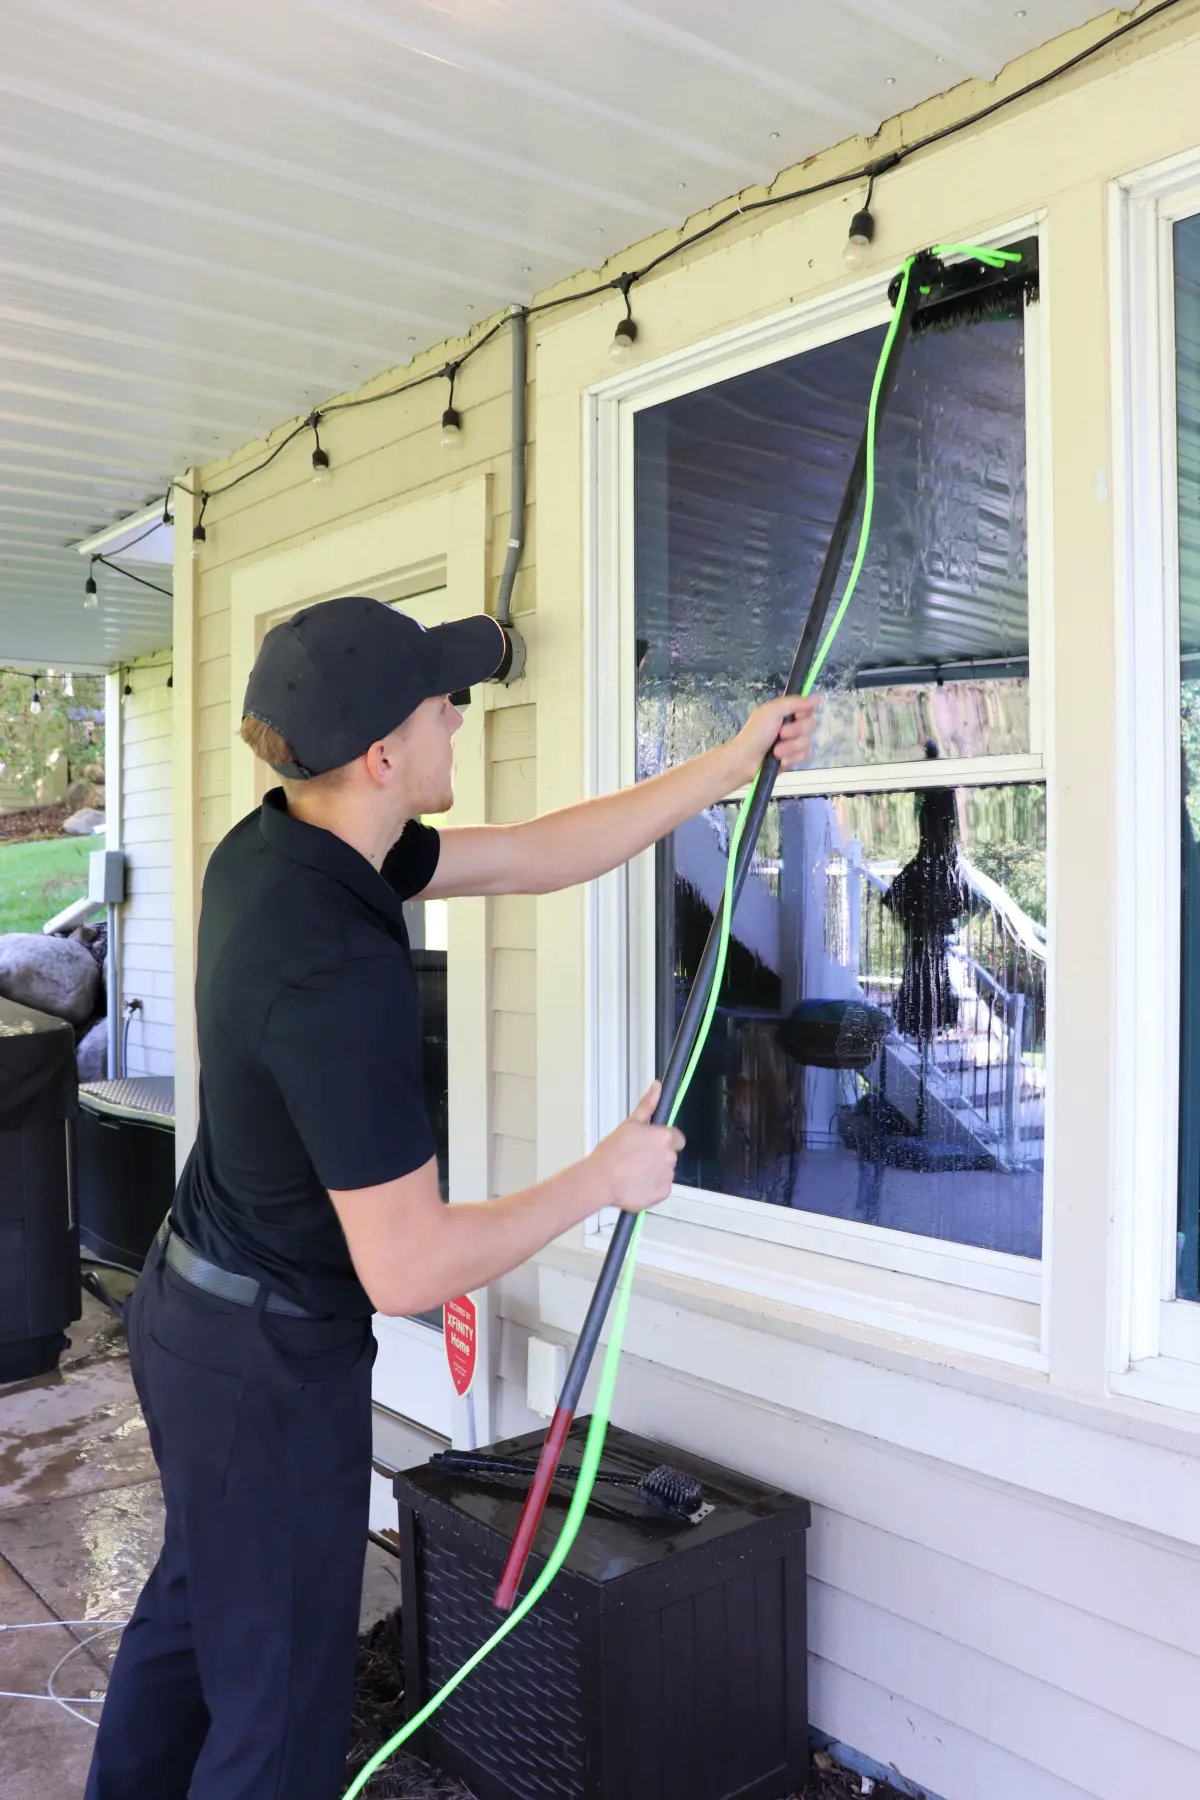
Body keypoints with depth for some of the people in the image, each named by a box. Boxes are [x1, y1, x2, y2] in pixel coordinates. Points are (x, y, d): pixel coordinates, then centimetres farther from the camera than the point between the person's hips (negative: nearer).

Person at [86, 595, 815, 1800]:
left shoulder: (275, 845, -6)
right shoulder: (340, 973, -33)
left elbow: (536, 856, 1)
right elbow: (406, 1269, -29)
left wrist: (729, 765, 2)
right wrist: (607, 1178, -17)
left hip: (186, 1304, 9)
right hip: (272, 1361, -9)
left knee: (192, 1605, 30)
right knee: (276, 1701, 11)